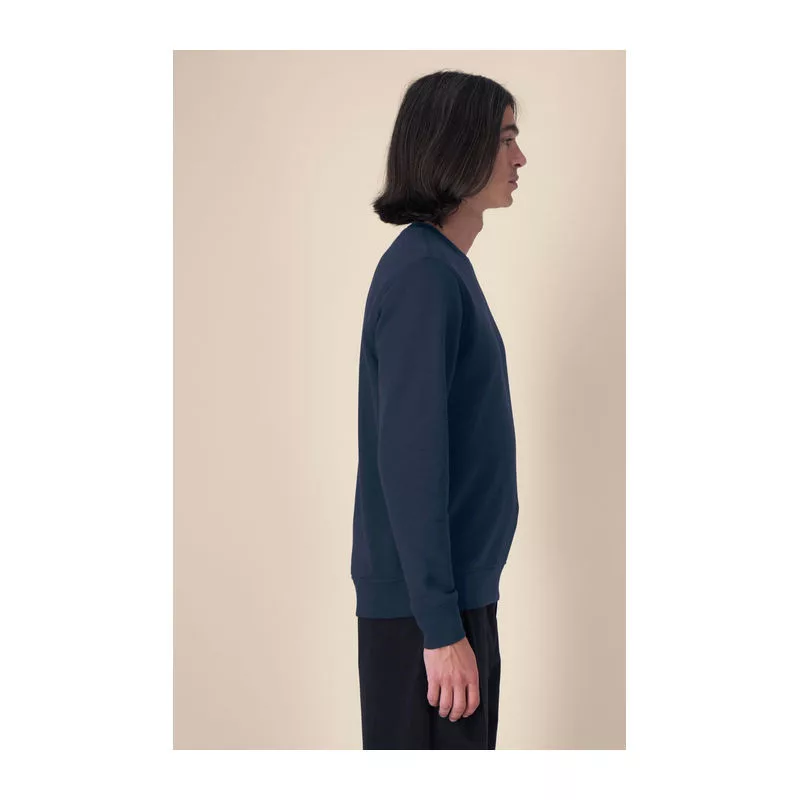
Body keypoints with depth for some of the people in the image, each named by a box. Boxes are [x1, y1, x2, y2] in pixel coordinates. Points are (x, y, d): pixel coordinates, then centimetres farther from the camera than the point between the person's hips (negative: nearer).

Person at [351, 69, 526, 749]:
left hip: (459, 588, 9)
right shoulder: (422, 274, -16)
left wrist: (461, 609, 17)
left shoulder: (444, 267, 12)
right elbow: (408, 459, -21)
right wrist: (441, 628, -21)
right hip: (421, 605, -9)